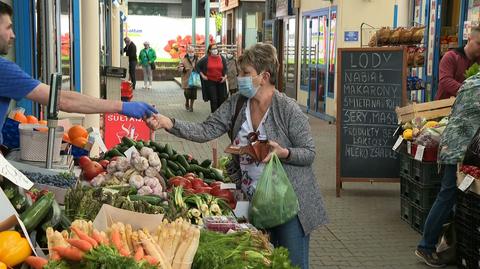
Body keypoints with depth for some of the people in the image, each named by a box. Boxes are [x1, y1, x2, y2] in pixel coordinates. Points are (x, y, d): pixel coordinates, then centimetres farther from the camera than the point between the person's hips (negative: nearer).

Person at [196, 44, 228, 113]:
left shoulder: (222, 58, 2)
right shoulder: (206, 59, -5)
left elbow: (226, 68, 12)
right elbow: (198, 66, 5)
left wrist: (225, 76, -3)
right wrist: (202, 75, -2)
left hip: (220, 82, 3)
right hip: (210, 81, -3)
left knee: (221, 99, 6)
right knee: (213, 100, -5)